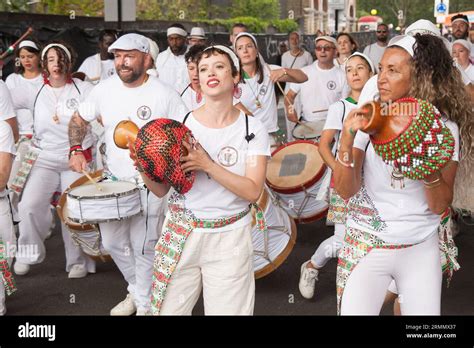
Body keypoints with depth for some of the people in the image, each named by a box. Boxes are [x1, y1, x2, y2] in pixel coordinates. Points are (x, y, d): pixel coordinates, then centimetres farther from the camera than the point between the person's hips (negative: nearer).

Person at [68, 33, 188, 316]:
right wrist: (76, 150, -1)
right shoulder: (105, 89, -1)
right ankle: (137, 289, 41)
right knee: (112, 243, 16)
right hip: (113, 179, 5)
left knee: (143, 247, 2)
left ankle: (145, 305, 24)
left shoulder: (164, 94, -13)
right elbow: (79, 120, 13)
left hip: (149, 184, -5)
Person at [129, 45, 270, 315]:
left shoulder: (252, 129, -4)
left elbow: (253, 192, -12)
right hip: (180, 234, 1)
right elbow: (162, 190, 2)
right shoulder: (181, 124, -1)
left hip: (230, 240, -1)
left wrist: (208, 165, -23)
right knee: (169, 309, 9)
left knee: (227, 310, 6)